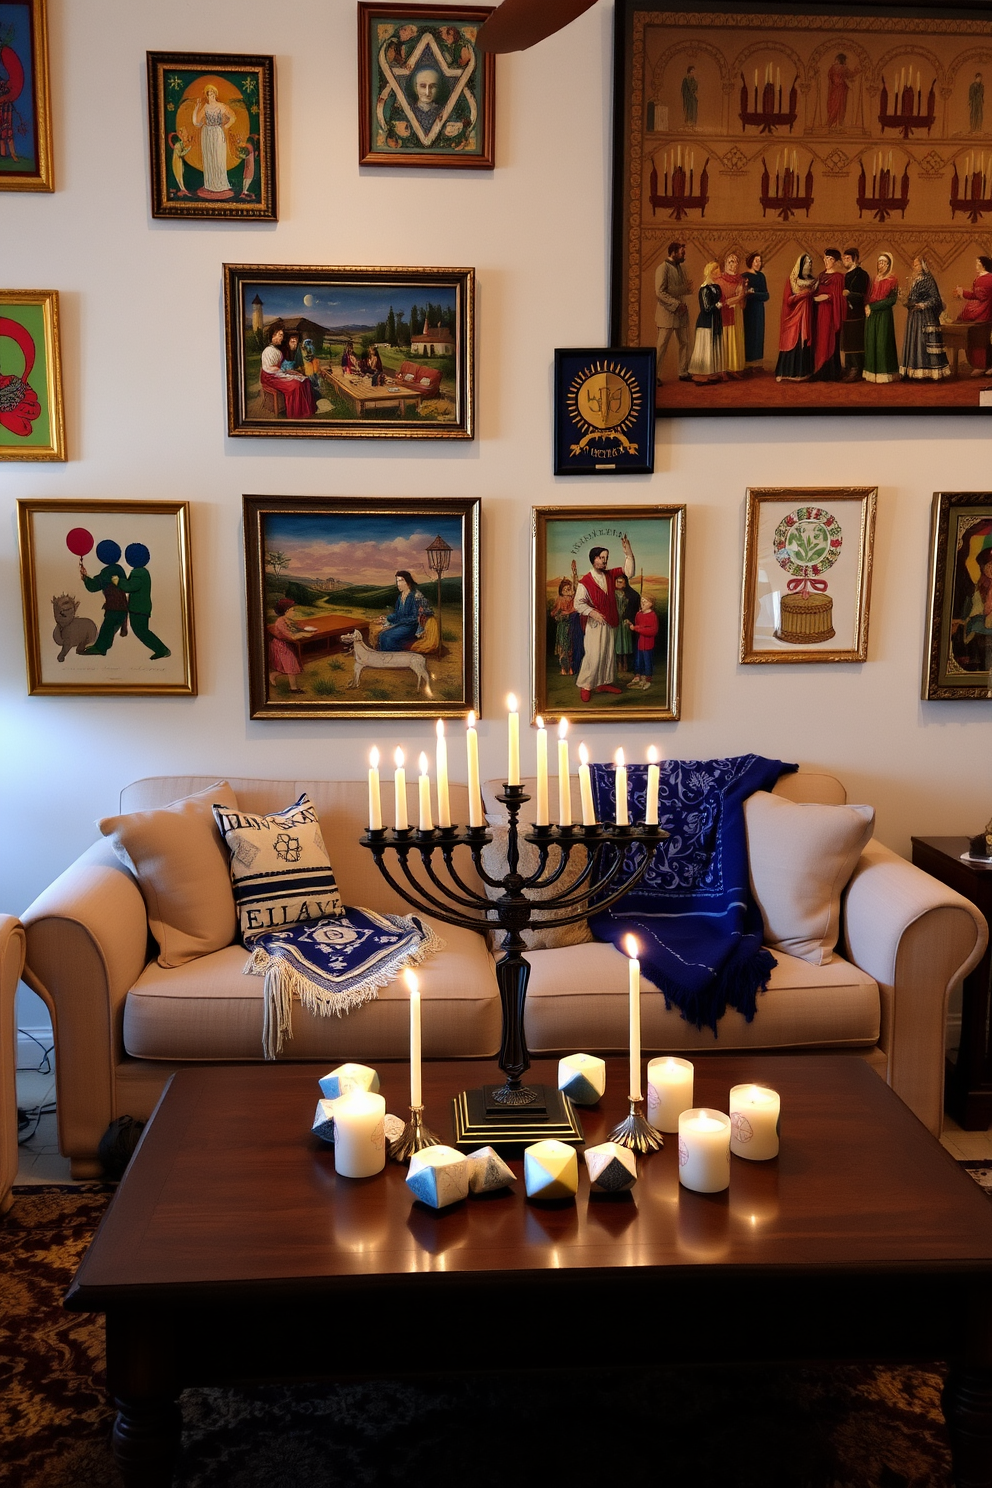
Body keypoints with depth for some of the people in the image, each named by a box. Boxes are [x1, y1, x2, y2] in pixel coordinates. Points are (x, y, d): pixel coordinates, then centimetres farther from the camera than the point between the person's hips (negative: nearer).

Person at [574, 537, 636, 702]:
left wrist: (628, 554, -10)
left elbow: (628, 572, 2)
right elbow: (578, 603, -13)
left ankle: (604, 683, 24)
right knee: (593, 655, -9)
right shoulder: (585, 581, -11)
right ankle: (585, 686, 2)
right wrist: (592, 613, -26)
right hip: (594, 624, -6)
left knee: (609, 653, 12)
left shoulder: (610, 575, 5)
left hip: (610, 622, 6)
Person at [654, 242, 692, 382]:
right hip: (667, 313, -8)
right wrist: (677, 304, -19)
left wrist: (687, 288, -1)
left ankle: (683, 373, 18)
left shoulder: (680, 268, 14)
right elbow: (660, 292, -17)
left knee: (684, 343, 9)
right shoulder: (663, 268, -10)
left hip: (681, 313, 8)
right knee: (662, 346, -5)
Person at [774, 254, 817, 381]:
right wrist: (805, 293, -12)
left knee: (806, 344, 0)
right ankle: (789, 374, -3)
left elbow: (814, 299, 18)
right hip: (794, 317, -5)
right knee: (793, 344, -7)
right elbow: (788, 300, -10)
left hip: (807, 317, 5)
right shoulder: (791, 280, -2)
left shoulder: (812, 281, 14)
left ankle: (804, 373, 3)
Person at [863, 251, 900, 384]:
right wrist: (867, 306, -1)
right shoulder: (875, 279, 16)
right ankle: (873, 372, 8)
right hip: (871, 315, 6)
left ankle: (884, 373, -3)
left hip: (884, 315, -6)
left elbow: (891, 300, -10)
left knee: (882, 342, -7)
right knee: (871, 342, 3)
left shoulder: (892, 280, -2)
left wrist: (872, 307, -11)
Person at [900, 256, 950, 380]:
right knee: (913, 342, 5)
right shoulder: (915, 280, 15)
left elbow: (935, 298, -10)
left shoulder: (929, 279, -7)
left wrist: (922, 305, -18)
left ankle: (927, 372, -9)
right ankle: (914, 373, 6)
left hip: (925, 316, -8)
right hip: (913, 316, 8)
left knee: (924, 342, -10)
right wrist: (908, 303, 5)